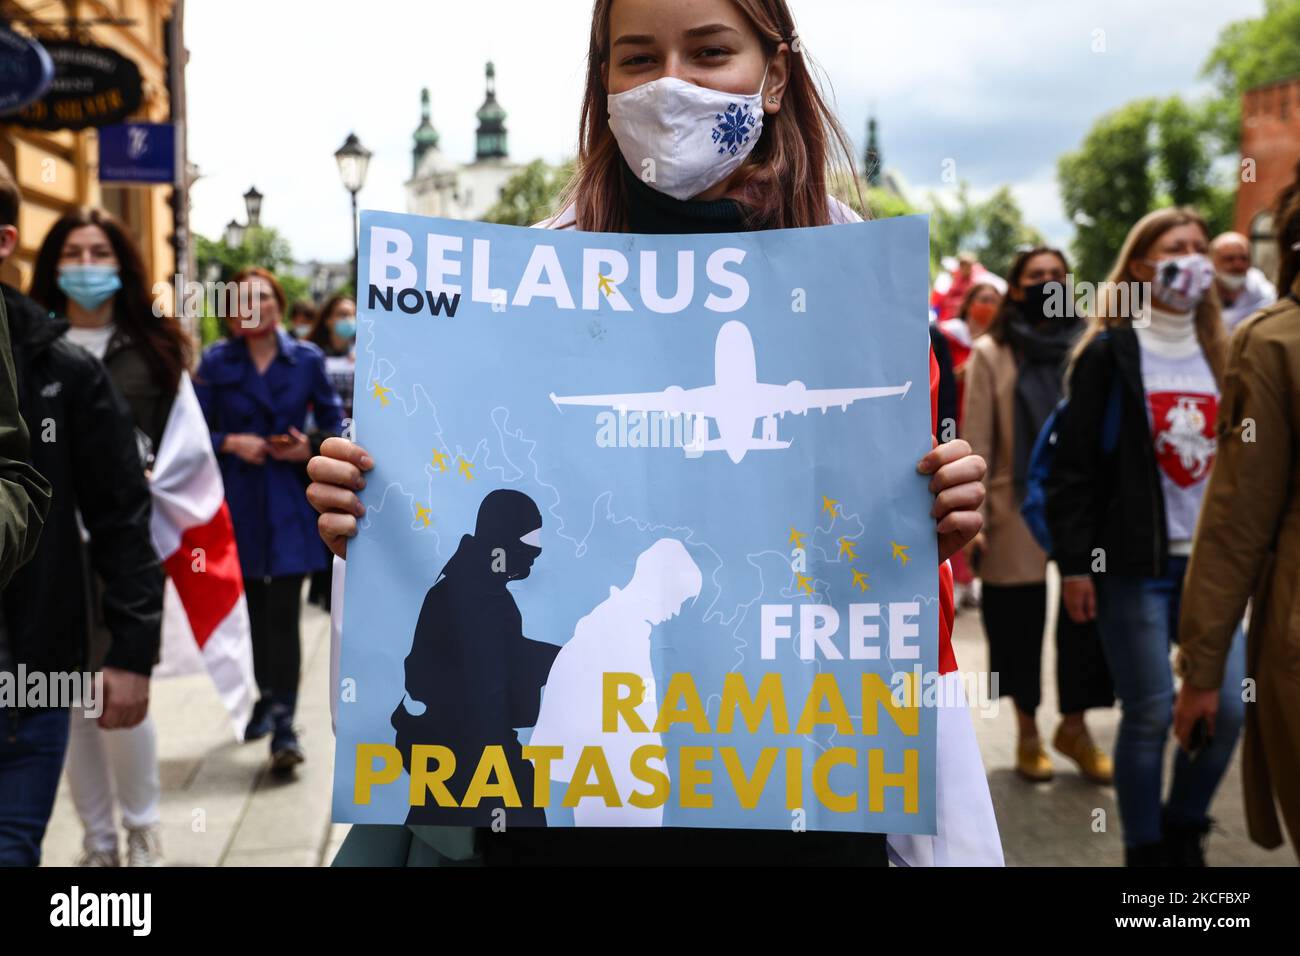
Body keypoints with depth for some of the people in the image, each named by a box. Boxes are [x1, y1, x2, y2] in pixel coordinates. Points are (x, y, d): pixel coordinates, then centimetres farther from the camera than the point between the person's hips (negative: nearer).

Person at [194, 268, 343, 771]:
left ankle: (284, 722, -8)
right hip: (238, 501, 1)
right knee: (254, 608, 11)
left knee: (282, 612, -7)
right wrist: (232, 443, -13)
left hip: (289, 503, -1)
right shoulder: (216, 362, 2)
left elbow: (333, 423, 9)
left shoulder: (306, 359, 2)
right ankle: (268, 698, 30)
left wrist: (310, 450, -9)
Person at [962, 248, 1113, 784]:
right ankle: (1027, 731, 23)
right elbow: (976, 440, -3)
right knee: (1021, 621, 7)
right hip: (1018, 511, -2)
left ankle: (1074, 725, 22)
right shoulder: (991, 352, 2)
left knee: (1086, 616, 3)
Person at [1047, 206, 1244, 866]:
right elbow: (1073, 464, -7)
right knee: (1150, 715, -2)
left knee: (1228, 707, 1)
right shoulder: (1108, 353, -3)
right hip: (1132, 564, -5)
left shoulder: (1217, 352, 14)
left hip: (1210, 560, 5)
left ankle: (1183, 831, 24)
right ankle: (1146, 851, 16)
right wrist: (1074, 563, -11)